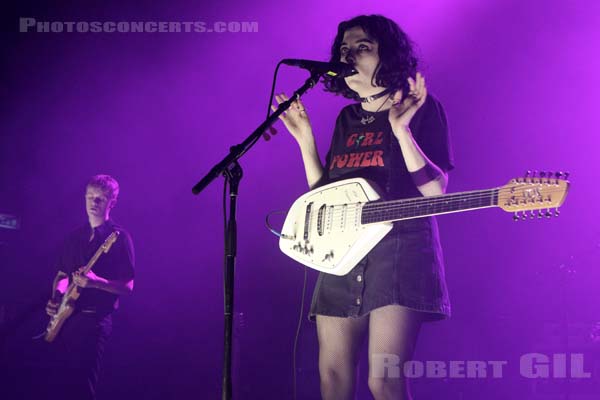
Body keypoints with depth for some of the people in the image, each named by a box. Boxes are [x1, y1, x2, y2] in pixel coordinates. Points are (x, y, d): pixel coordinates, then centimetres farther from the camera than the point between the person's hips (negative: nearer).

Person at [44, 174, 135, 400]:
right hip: (64, 318, 6)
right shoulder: (75, 237, 15)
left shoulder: (119, 238, -3)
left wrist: (95, 282, -23)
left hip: (94, 318, -6)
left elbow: (127, 287, -7)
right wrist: (57, 297, -2)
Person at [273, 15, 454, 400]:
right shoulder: (347, 118, 18)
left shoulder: (422, 108, 0)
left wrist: (401, 129, -18)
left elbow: (436, 190, -10)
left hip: (401, 249, -6)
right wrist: (305, 138, 11)